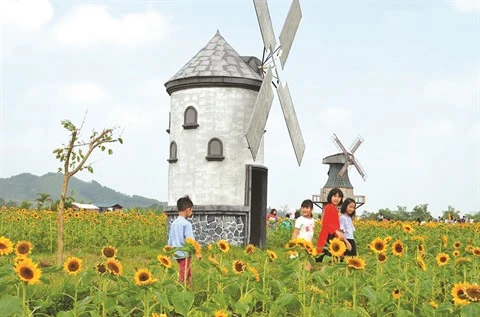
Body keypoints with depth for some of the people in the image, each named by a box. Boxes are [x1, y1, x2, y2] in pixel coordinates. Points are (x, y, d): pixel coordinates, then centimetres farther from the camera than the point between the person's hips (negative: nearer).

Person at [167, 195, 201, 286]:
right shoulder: (186, 224, -14)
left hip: (177, 254, 8)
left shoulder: (173, 223, 9)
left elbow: (170, 240, 14)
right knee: (183, 277, -3)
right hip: (185, 254, -8)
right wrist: (197, 253, -12)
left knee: (188, 275, 17)